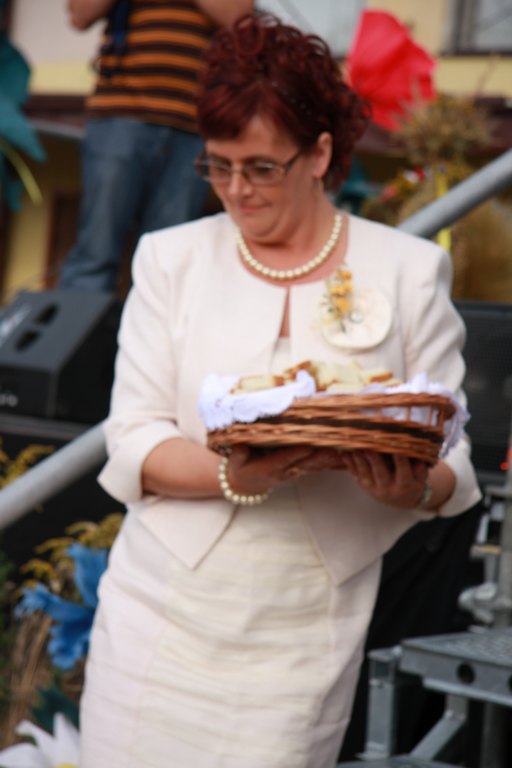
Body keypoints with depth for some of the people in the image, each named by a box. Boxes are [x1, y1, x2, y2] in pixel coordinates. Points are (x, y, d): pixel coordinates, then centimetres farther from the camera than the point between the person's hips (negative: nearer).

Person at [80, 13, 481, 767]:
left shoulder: (409, 270, 1)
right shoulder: (172, 260, 3)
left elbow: (451, 463, 1)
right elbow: (131, 445, -3)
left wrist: (414, 488, -22)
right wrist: (234, 476, -23)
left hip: (303, 642, 0)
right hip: (163, 614, 1)